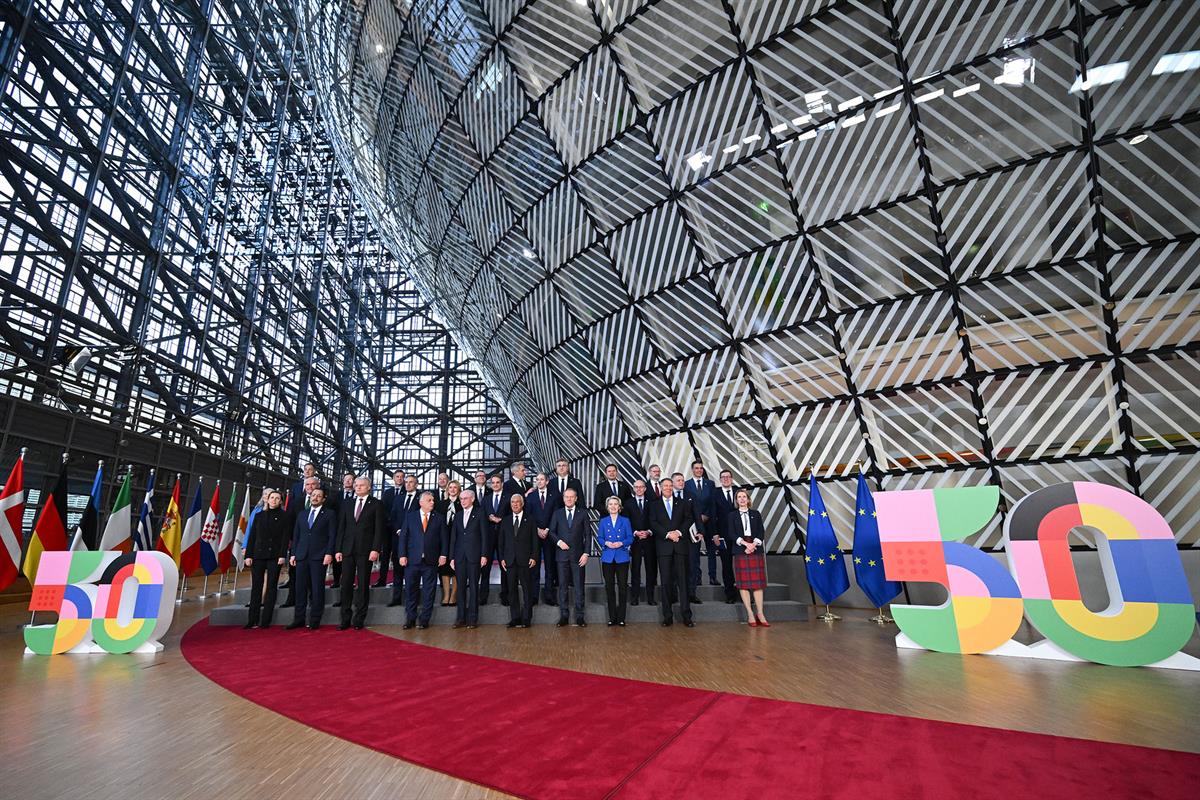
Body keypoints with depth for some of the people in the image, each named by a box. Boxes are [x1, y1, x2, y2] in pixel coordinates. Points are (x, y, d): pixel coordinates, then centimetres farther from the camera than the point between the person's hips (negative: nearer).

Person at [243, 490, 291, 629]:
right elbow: (252, 536, 10)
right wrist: (248, 555, 2)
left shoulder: (285, 516, 2)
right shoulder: (259, 515, 12)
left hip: (274, 556, -3)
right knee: (256, 587, 4)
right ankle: (253, 620, 9)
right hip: (258, 554, 3)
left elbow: (286, 537, -4)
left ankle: (265, 621, 6)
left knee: (272, 586, 2)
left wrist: (282, 555, -13)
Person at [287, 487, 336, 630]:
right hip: (302, 556, 4)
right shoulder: (301, 515, 18)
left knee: (317, 588, -2)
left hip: (319, 556, -4)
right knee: (300, 588, 5)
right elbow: (295, 536, 18)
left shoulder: (329, 514, 3)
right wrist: (293, 554, 9)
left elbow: (332, 535, -3)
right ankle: (299, 619, 13)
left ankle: (315, 620, 5)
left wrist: (329, 553, -11)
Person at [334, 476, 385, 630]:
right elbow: (341, 528, 12)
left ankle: (359, 620, 11)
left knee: (363, 585, 2)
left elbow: (379, 529, -4)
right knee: (346, 585, 4)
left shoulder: (376, 504, 1)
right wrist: (338, 549, 5)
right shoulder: (347, 504, 13)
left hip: (365, 550, -3)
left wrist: (375, 549, -12)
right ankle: (345, 619, 13)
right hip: (347, 549, 4)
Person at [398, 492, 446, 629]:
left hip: (431, 561, 0)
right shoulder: (410, 516, 6)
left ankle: (424, 619, 15)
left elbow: (444, 538, 5)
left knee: (428, 591, 5)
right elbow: (403, 537, 4)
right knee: (411, 590, 7)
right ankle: (410, 619, 20)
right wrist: (402, 555, -4)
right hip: (412, 560, 0)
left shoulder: (439, 518, 5)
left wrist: (443, 555, -4)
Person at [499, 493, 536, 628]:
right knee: (512, 589, 5)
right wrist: (502, 558, 3)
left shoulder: (529, 520, 5)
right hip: (510, 560, 3)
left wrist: (533, 557, -7)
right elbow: (501, 541, 12)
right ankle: (514, 618, 13)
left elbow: (534, 540, 2)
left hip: (525, 560, -3)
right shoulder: (505, 521, 13)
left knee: (526, 589, 0)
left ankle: (526, 618, 6)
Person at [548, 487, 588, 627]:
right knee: (562, 585, 5)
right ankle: (564, 615, 14)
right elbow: (551, 532, 8)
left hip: (578, 555, -1)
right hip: (562, 554, 1)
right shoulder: (557, 513, 9)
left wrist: (586, 553, -5)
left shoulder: (582, 513, 5)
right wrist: (558, 541, -10)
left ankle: (579, 616, 10)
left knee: (579, 586, 1)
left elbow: (587, 535, 3)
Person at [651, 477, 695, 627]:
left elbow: (688, 519, 4)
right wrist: (667, 534, -12)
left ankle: (686, 616, 3)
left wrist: (679, 532, -11)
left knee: (682, 580, -1)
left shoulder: (682, 503, 13)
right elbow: (653, 523, 0)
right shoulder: (655, 505, 11)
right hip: (664, 546, 0)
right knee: (665, 581, 1)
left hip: (681, 545, 0)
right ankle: (667, 616, 8)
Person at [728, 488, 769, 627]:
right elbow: (731, 534, -1)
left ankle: (760, 614, 2)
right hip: (740, 551, -1)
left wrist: (754, 544, -11)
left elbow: (761, 532, 5)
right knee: (743, 583, -3)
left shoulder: (756, 514, 13)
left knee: (758, 583, -1)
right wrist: (746, 543, -13)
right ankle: (750, 614, 2)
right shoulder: (731, 515, 9)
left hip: (756, 550, 1)